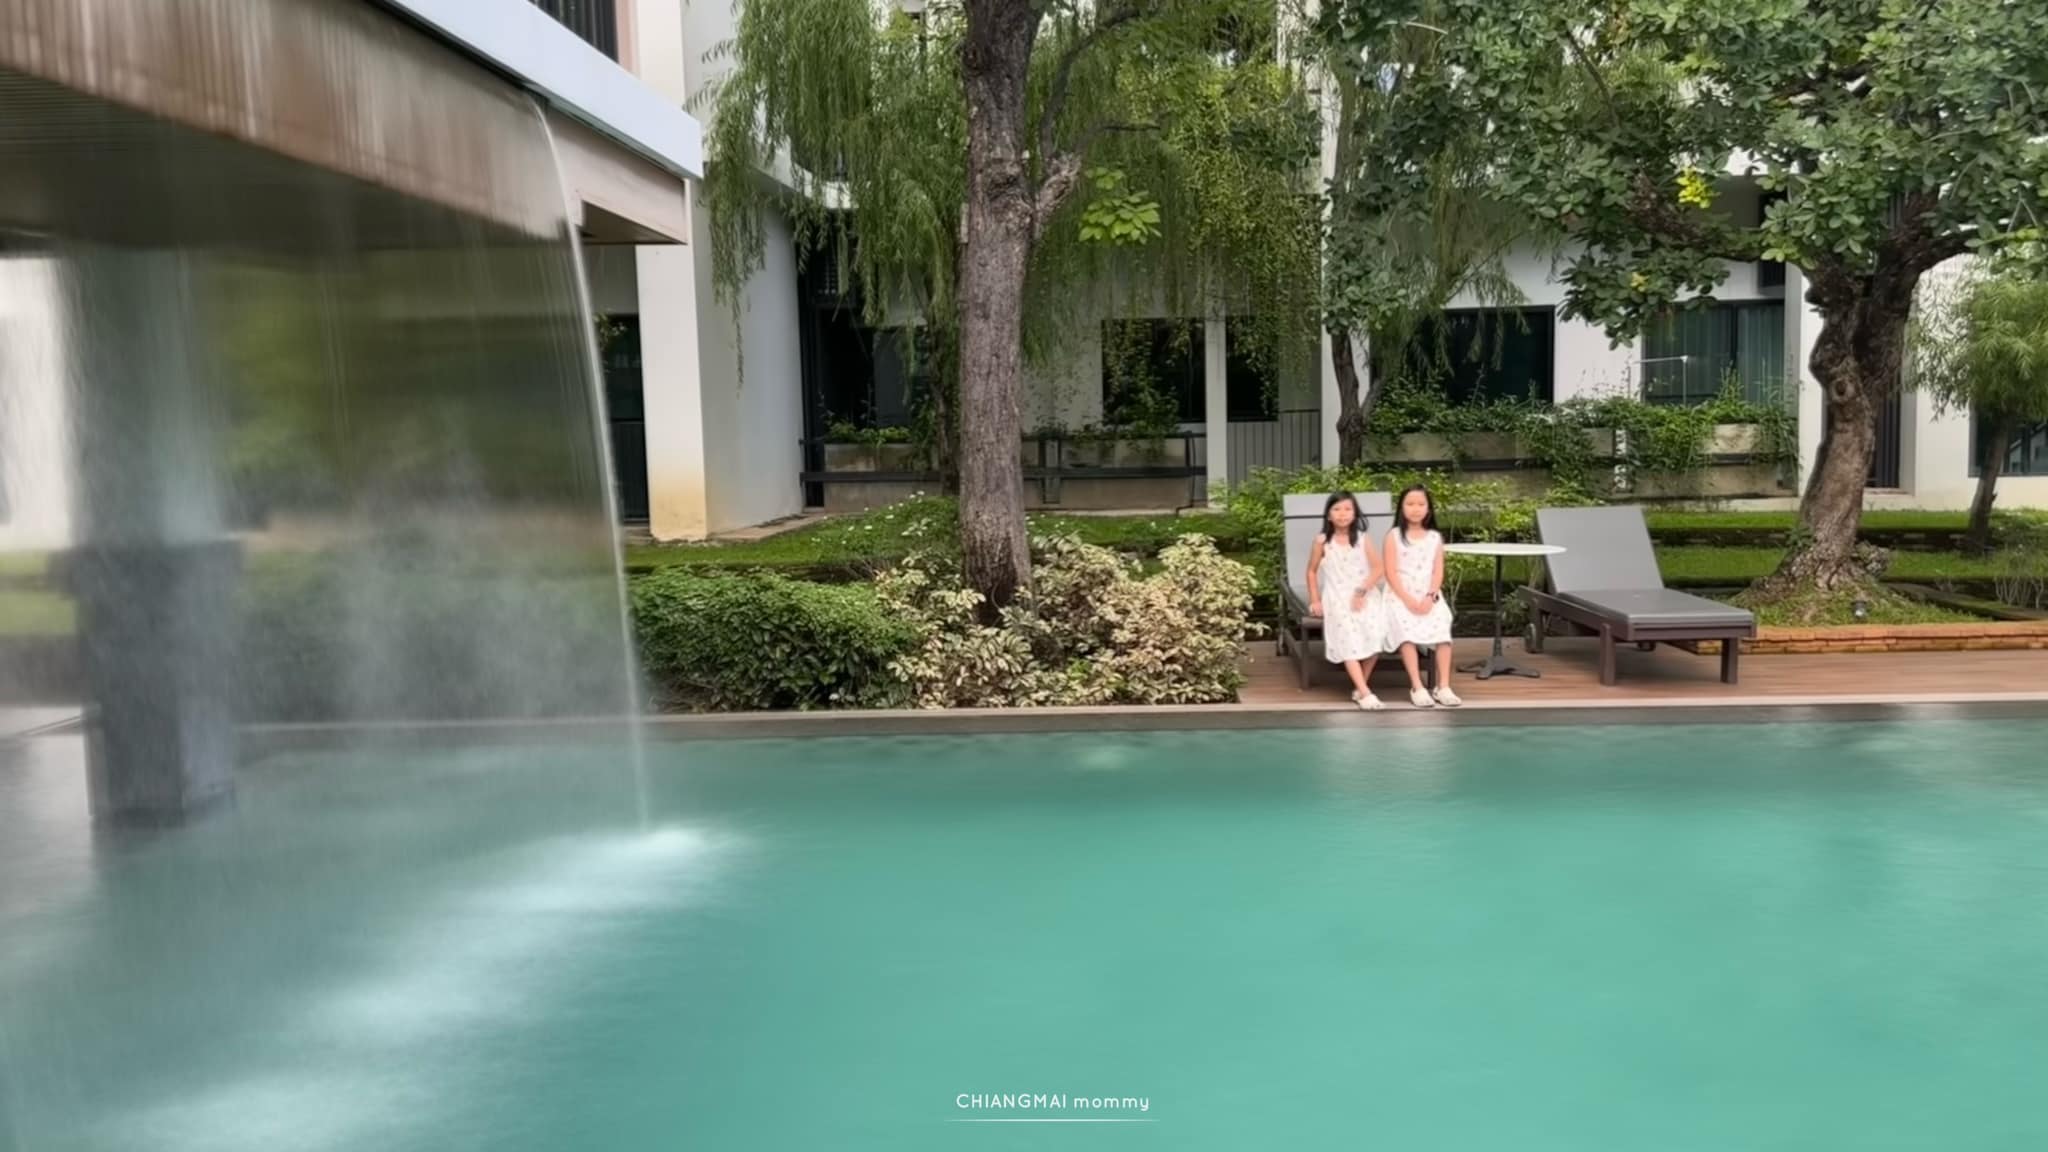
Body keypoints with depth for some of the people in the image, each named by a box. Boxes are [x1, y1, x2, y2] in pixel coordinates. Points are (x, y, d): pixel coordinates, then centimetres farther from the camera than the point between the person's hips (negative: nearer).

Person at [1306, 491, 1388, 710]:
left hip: (1366, 597, 1)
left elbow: (1377, 569, -1)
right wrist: (1315, 600, 4)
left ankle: (1359, 688, -4)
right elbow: (1312, 571, 11)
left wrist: (1362, 592, -14)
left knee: (1375, 638, -20)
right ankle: (1365, 693, -28)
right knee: (1349, 644, -21)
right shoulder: (1322, 541, 2)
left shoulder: (1363, 539, 5)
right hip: (1337, 599, -1)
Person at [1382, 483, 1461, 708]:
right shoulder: (1394, 536, 2)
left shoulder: (1435, 537, 11)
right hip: (1400, 595, -2)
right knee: (1407, 633, -29)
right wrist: (1408, 600, -16)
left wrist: (1430, 597, -14)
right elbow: (1391, 573, -5)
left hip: (1429, 596, 2)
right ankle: (1417, 688, -28)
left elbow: (1438, 571, 3)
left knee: (1443, 630, -24)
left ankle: (1443, 687, -21)